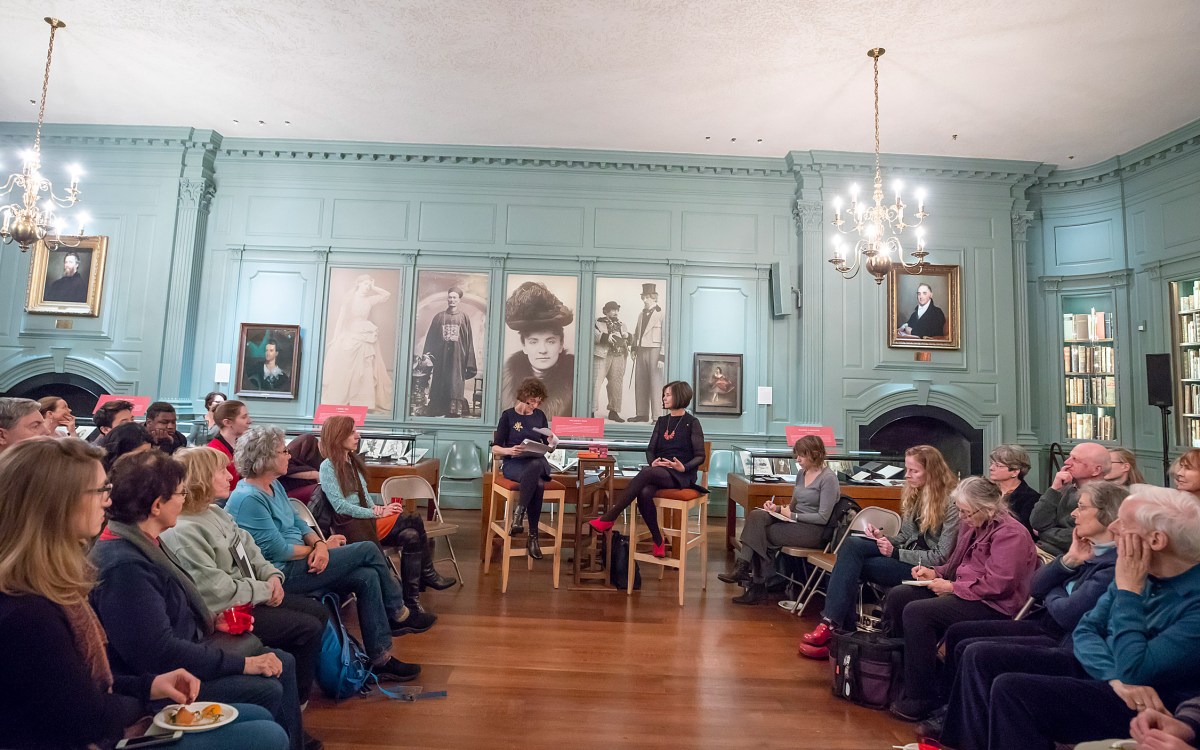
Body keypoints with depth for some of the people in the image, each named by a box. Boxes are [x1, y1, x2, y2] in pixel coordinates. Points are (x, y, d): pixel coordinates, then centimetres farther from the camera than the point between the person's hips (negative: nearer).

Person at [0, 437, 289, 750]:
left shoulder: (51, 584, 1)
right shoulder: (26, 614, -31)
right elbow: (93, 721, -21)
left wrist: (148, 685, -2)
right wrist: (145, 698, -2)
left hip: (117, 722, 10)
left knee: (262, 718, 14)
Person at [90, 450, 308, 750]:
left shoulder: (143, 542, 3)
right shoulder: (123, 565, -28)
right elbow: (160, 653, -28)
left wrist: (211, 620, 4)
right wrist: (242, 663, -23)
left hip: (188, 645, 10)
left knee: (283, 664, 6)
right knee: (267, 691, -17)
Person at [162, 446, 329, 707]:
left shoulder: (217, 513, 7)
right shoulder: (182, 531, -24)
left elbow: (249, 550, 14)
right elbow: (215, 591, -28)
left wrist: (272, 575, -4)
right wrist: (264, 590, -17)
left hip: (250, 595, 10)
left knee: (318, 611, 6)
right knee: (308, 628, -14)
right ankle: (295, 702, 7)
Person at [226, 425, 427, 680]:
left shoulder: (275, 486, 10)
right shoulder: (248, 499, -19)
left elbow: (298, 523, 11)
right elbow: (279, 551, -21)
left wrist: (319, 544, -11)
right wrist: (321, 546, -7)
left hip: (298, 564, 9)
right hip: (282, 575, -9)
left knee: (367, 577, -10)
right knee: (368, 551, -13)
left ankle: (381, 659, -1)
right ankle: (398, 615, 7)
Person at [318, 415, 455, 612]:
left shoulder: (353, 461, 18)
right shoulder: (328, 466, -7)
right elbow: (340, 506, -15)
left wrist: (378, 507, -2)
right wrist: (376, 513, -16)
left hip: (365, 517, 8)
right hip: (350, 525, -8)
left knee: (411, 536, -18)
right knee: (414, 521, -22)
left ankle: (412, 600, -12)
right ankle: (427, 575, -8)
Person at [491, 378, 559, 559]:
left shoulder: (540, 416, 13)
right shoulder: (508, 415, 2)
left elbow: (547, 447, 19)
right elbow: (495, 449, 0)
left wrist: (551, 443, -5)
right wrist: (510, 450, -21)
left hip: (537, 462, 3)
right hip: (513, 463, -3)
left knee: (536, 465, -38)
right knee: (538, 484, -37)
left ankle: (518, 514, -31)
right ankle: (533, 536, -26)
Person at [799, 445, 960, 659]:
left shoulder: (951, 503, -13)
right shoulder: (915, 494, 11)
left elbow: (941, 557, -15)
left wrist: (895, 553, -18)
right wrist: (883, 538, -5)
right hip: (908, 555, 7)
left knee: (854, 566, -22)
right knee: (851, 545, -20)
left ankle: (835, 626, -15)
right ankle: (832, 623, -26)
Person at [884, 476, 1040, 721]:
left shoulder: (1010, 534, -15)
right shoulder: (972, 526, 12)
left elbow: (997, 584, -24)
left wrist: (952, 587, -18)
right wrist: (935, 572, 7)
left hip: (993, 607, -10)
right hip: (962, 593, 10)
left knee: (916, 612, -26)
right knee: (897, 596, -2)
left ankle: (921, 699, -16)